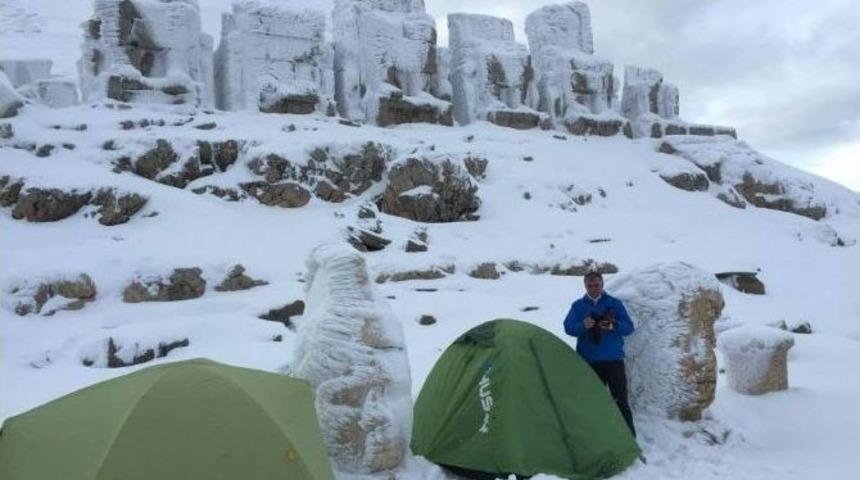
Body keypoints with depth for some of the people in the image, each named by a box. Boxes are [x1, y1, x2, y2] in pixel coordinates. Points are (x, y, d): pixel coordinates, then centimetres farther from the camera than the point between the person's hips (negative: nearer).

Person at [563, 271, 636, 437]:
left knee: (620, 400, -3)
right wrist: (583, 325, -26)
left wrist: (613, 326, -20)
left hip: (613, 360, -1)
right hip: (589, 362, 1)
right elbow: (568, 327, -5)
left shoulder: (614, 303, 5)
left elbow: (628, 327, 0)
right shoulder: (578, 306, 7)